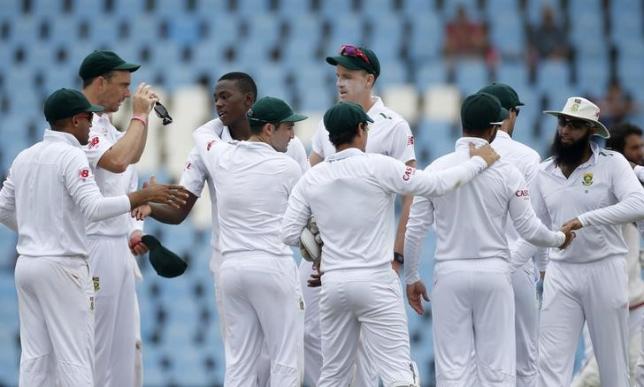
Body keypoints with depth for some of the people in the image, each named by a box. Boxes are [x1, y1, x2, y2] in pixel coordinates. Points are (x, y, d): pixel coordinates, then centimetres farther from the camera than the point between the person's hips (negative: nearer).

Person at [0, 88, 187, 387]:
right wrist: (144, 196, -21)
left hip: (27, 263, 8)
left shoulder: (25, 157, 11)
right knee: (75, 357, -5)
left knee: (35, 356, 8)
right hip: (62, 267, -8)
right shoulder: (71, 155, -12)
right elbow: (94, 207, -23)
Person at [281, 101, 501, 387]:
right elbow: (437, 185, -7)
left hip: (333, 283, 5)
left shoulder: (311, 178, 4)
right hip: (375, 281, -5)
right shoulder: (378, 167, -8)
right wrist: (478, 161, 6)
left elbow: (289, 234, 4)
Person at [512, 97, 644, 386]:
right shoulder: (545, 173, 7)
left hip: (604, 270, -3)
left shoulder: (612, 163, -6)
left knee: (613, 362, 5)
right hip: (560, 274, 3)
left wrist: (584, 219, -30)